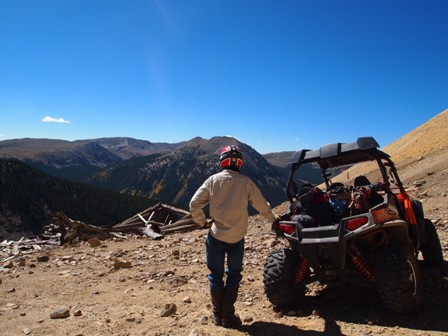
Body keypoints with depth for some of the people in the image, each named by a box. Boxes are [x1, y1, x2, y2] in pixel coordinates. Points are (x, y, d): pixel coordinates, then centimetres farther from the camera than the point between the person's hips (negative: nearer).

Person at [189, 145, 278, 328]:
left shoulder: (213, 180, -4)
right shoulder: (246, 182, -6)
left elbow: (194, 204, -5)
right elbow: (262, 205, 1)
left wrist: (202, 222, 10)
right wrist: (273, 219, 19)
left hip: (216, 235, 0)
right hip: (237, 237, 0)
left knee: (216, 275, 15)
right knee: (233, 275, 16)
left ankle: (218, 315, 22)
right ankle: (228, 316, 17)